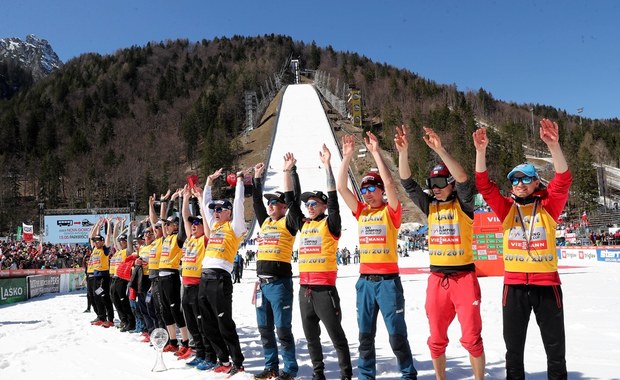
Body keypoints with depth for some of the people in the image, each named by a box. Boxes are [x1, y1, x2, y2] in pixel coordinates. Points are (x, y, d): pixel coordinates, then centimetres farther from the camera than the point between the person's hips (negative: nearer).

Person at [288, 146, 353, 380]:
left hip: (325, 288, -7)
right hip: (305, 289, 7)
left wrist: (327, 165, -17)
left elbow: (333, 198, -14)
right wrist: (287, 171, 12)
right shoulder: (303, 224, 12)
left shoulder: (330, 224, -3)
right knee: (311, 336, 16)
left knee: (336, 335, 2)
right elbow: (290, 201, 15)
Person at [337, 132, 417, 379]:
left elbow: (389, 182, -18)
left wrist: (376, 152, -16)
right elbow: (341, 187, 2)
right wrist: (347, 156, -3)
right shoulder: (361, 212, 8)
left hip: (388, 280, -5)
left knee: (397, 333, 3)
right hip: (365, 280, 5)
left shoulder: (391, 212, -3)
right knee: (365, 334, 12)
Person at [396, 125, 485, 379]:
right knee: (437, 338, 12)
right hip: (437, 279, 4)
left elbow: (463, 180, -23)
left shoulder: (463, 204, -4)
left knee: (471, 337, 1)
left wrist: (439, 150, -32)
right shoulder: (430, 206, 7)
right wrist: (403, 152, -17)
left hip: (464, 277, -4)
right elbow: (408, 184, -3)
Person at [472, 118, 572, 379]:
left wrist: (553, 146, -29)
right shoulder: (507, 208, 5)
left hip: (547, 284, -1)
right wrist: (481, 151, -18)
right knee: (513, 347, 13)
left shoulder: (548, 207, 0)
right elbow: (484, 185, -5)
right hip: (514, 286, 2)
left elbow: (563, 180, -15)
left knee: (555, 346, 11)